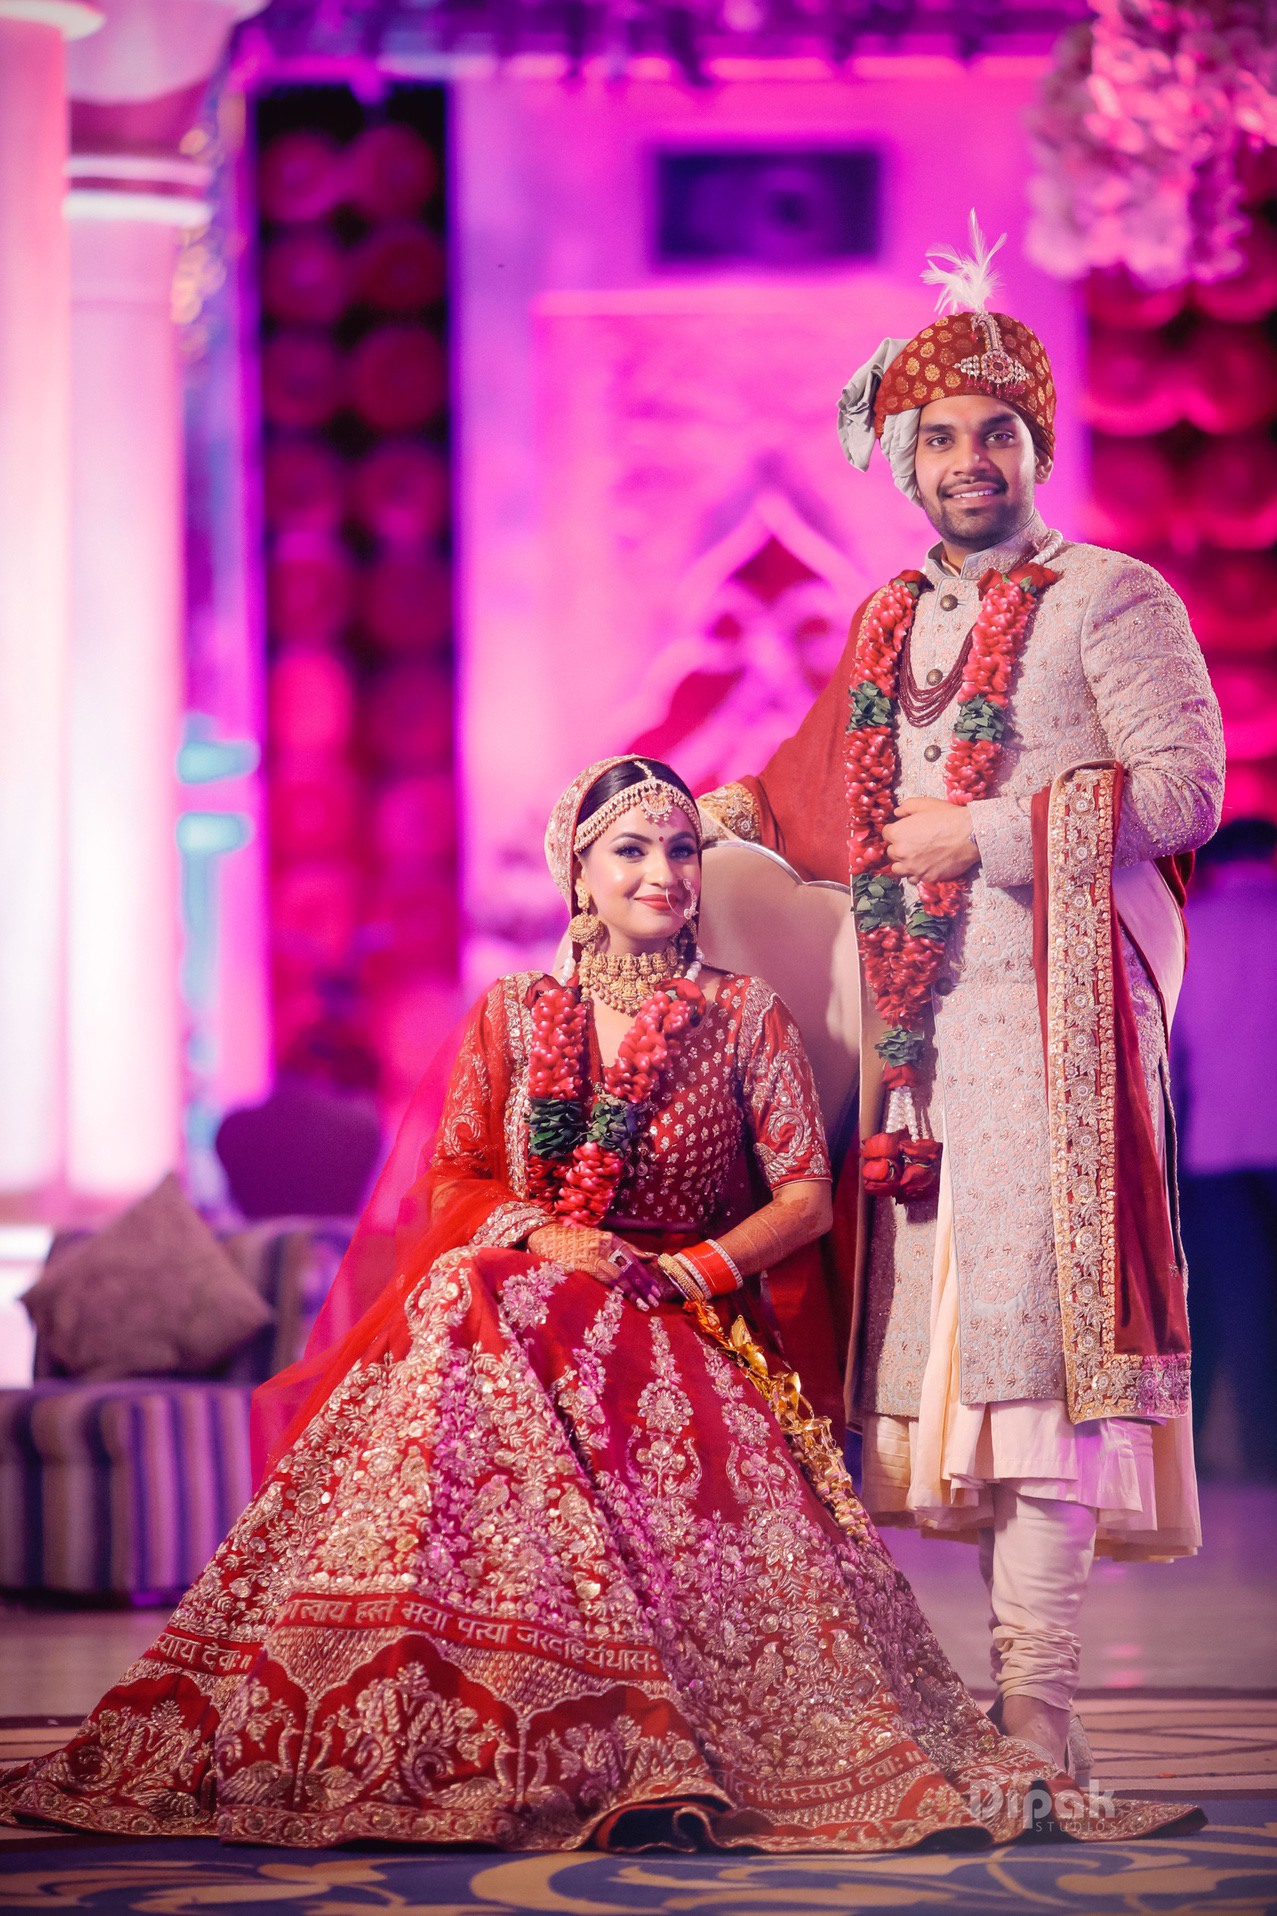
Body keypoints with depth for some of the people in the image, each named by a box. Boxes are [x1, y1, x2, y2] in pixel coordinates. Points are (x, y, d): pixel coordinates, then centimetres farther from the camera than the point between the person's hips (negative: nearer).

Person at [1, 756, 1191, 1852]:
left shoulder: (745, 1018, 8)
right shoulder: (511, 1015, 13)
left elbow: (805, 1194, 5)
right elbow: (452, 1179, 12)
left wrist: (692, 1268, -10)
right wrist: (544, 1236, -9)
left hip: (679, 1327, -1)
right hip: (519, 1299, 1)